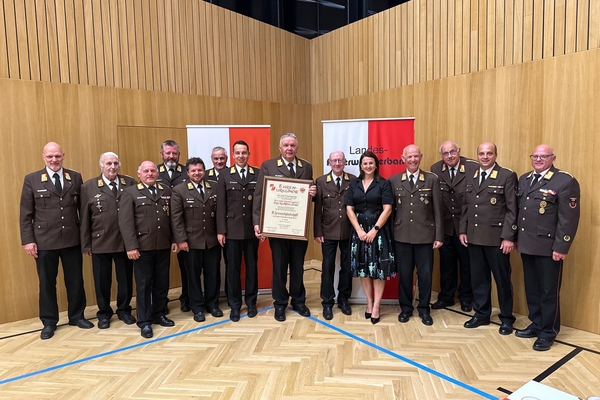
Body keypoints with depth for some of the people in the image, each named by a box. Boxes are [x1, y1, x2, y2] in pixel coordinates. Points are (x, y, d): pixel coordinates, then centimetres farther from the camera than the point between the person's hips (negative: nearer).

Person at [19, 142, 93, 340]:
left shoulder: (75, 177, 4)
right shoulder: (32, 180, -1)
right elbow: (25, 214, 0)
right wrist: (28, 240, -5)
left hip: (72, 240, 1)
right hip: (44, 241, -1)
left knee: (75, 281, 11)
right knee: (47, 283, 10)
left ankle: (77, 316, 28)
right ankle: (49, 322, 25)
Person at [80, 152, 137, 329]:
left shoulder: (130, 183, 2)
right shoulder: (89, 187, 0)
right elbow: (85, 218, 1)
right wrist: (86, 244, 0)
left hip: (125, 241, 1)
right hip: (100, 242, -1)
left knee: (126, 279, 12)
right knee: (102, 280, 11)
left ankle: (124, 310, 30)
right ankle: (104, 312, 29)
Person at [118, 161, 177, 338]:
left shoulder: (166, 191, 11)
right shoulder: (130, 192, -1)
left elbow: (172, 218, 11)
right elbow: (125, 222, -8)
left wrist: (174, 240, 6)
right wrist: (131, 246, -15)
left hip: (163, 246, 4)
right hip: (143, 247, -4)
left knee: (162, 282, 12)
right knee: (144, 284, 5)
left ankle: (159, 314, 27)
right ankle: (144, 321, 16)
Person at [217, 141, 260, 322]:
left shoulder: (258, 174, 3)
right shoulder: (225, 175, 3)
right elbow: (221, 205, 0)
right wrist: (220, 230, -4)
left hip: (252, 229, 0)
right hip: (232, 229, 0)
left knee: (252, 266, 10)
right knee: (233, 268, 7)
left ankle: (251, 302, 25)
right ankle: (234, 305, 20)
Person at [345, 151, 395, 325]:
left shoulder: (384, 184, 0)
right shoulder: (354, 184, 8)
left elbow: (387, 209, -8)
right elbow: (349, 209, 3)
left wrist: (374, 229, -15)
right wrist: (359, 230, -8)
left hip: (378, 229, -3)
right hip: (359, 230, 3)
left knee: (378, 267, -1)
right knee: (362, 267, 7)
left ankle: (376, 307, 7)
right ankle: (369, 303, 20)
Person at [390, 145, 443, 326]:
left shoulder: (432, 179, 1)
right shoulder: (394, 181, 3)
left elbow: (437, 210, 0)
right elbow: (390, 209, 5)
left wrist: (439, 236, -2)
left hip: (425, 236, -1)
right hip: (401, 236, 1)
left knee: (425, 274, 8)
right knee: (404, 274, 10)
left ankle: (424, 309, 26)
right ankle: (405, 308, 27)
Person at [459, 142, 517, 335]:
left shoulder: (507, 176, -6)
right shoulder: (469, 174, 9)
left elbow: (512, 209, -9)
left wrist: (508, 236, -14)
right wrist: (463, 230, 7)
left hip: (496, 237, -4)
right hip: (474, 236, 5)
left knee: (502, 279, 7)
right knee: (478, 277, 13)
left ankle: (506, 318, 23)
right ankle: (481, 314, 27)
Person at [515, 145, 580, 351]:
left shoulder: (565, 181, -10)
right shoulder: (524, 179, 12)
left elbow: (569, 218, -13)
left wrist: (561, 247, -16)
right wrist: (515, 237, 11)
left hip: (548, 247, -6)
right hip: (527, 245, 6)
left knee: (549, 291, 6)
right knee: (532, 289, 16)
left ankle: (548, 332, 19)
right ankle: (536, 325, 30)